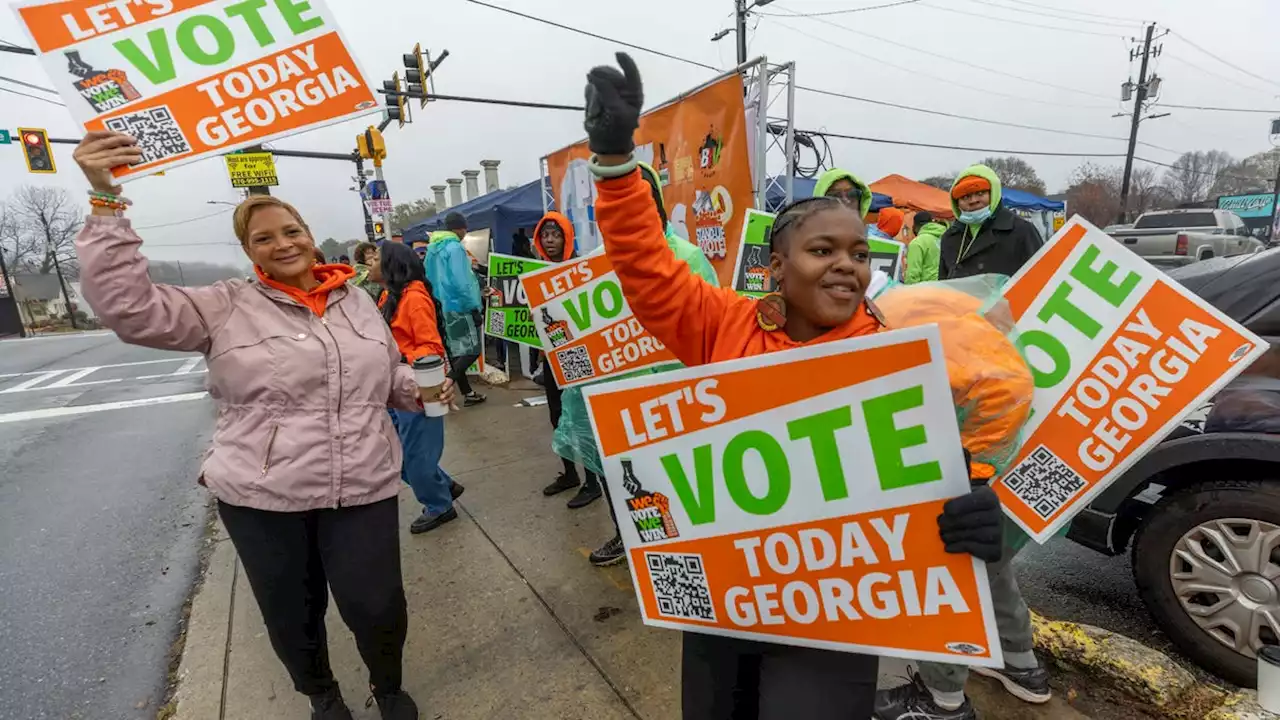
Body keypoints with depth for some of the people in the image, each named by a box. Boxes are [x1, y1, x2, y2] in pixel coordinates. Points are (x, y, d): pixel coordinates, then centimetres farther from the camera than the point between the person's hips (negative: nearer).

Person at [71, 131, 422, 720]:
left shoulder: (357, 301, 8)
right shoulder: (226, 308, -2)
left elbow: (389, 373, 17)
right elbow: (127, 305, -13)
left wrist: (422, 389, -3)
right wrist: (106, 200, -18)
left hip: (364, 491, 1)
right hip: (261, 497, -1)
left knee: (376, 607, 6)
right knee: (291, 616, 17)